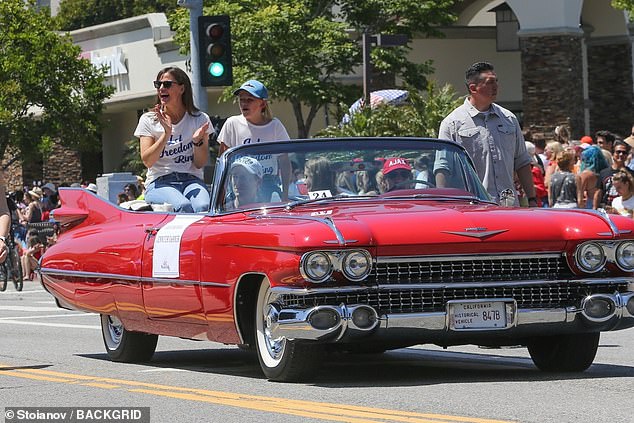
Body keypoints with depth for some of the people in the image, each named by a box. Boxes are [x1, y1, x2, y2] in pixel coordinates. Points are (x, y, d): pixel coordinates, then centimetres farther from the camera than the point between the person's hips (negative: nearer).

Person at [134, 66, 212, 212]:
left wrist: (198, 141, -14)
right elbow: (147, 161, -4)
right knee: (183, 206, -35)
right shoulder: (148, 120, 8)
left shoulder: (200, 119, 10)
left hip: (191, 179, 1)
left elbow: (200, 163, 6)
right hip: (159, 182, -1)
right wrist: (166, 133, -16)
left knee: (203, 207, -35)